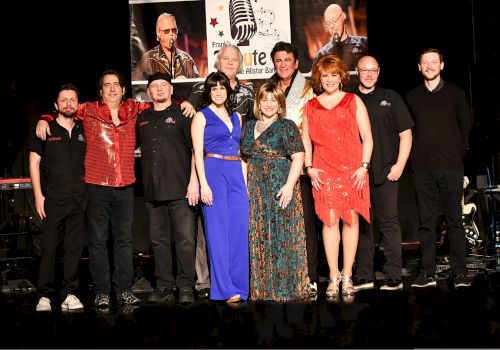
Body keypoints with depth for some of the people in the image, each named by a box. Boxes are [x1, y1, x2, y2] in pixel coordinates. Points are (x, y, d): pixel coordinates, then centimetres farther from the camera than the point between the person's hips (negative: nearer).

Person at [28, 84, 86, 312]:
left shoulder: (82, 131, 14)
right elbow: (34, 163, 2)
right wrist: (38, 195, -6)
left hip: (78, 199, 3)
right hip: (52, 199, -3)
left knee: (74, 248, 2)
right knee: (49, 247, -3)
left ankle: (69, 294, 9)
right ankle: (45, 295, 4)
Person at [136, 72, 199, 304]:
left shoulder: (182, 115, 4)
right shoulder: (142, 119, 17)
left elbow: (195, 149, -2)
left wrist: (194, 181, -10)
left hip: (179, 189, -5)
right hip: (153, 189, 5)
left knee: (185, 239, -5)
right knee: (159, 240, 7)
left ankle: (186, 288, 1)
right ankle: (164, 287, 14)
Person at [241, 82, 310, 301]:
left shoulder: (287, 126, -2)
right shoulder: (249, 127, 15)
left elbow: (298, 157, -9)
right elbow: (244, 158, 18)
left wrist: (289, 185, -19)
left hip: (280, 189, -5)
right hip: (256, 190, 5)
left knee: (281, 236, -4)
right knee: (258, 239, 6)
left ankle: (285, 288, 4)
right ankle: (262, 288, 14)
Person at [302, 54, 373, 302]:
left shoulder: (353, 101, 9)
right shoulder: (311, 106, 13)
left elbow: (367, 138, 6)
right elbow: (305, 140, 15)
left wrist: (364, 166, -4)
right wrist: (309, 167, 3)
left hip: (353, 170, 0)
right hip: (324, 171, 0)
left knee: (351, 219, -1)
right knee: (330, 220, -5)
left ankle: (347, 277, 6)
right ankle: (334, 278, 1)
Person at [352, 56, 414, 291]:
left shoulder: (390, 98, 10)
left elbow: (405, 133, 8)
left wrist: (399, 165, -3)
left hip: (385, 172, -1)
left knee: (389, 221, -3)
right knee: (360, 224, 4)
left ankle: (394, 276, 0)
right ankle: (363, 277, 11)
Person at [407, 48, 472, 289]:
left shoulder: (455, 93, 8)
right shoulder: (412, 97, 13)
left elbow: (466, 126, 9)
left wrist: (457, 154, 2)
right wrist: (415, 157, 6)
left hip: (450, 166, -2)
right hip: (422, 168, 2)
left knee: (454, 219, -2)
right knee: (426, 221, 3)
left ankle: (459, 272, 3)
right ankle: (428, 272, 7)